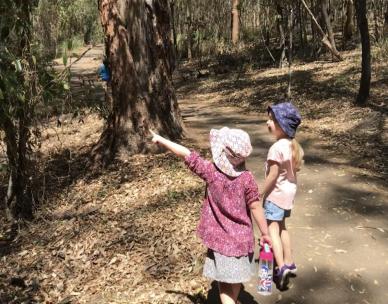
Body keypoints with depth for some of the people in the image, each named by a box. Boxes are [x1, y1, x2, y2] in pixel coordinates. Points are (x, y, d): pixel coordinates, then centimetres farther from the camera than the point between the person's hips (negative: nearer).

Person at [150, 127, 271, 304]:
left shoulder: (211, 171, -17)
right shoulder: (247, 178, -17)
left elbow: (185, 154, -11)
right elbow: (256, 208, -12)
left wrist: (160, 140, -1)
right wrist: (265, 234, 0)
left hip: (219, 238, -1)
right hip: (241, 237, 1)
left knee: (224, 282, 10)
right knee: (236, 277, 21)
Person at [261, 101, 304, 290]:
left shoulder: (276, 148, -25)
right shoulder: (294, 145, 1)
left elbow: (272, 176, -23)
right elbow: (297, 168, 10)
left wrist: (261, 193, -12)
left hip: (276, 193, -9)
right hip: (289, 191, 9)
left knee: (272, 229, -4)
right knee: (281, 227, 20)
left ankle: (281, 268, -12)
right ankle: (289, 263, 29)